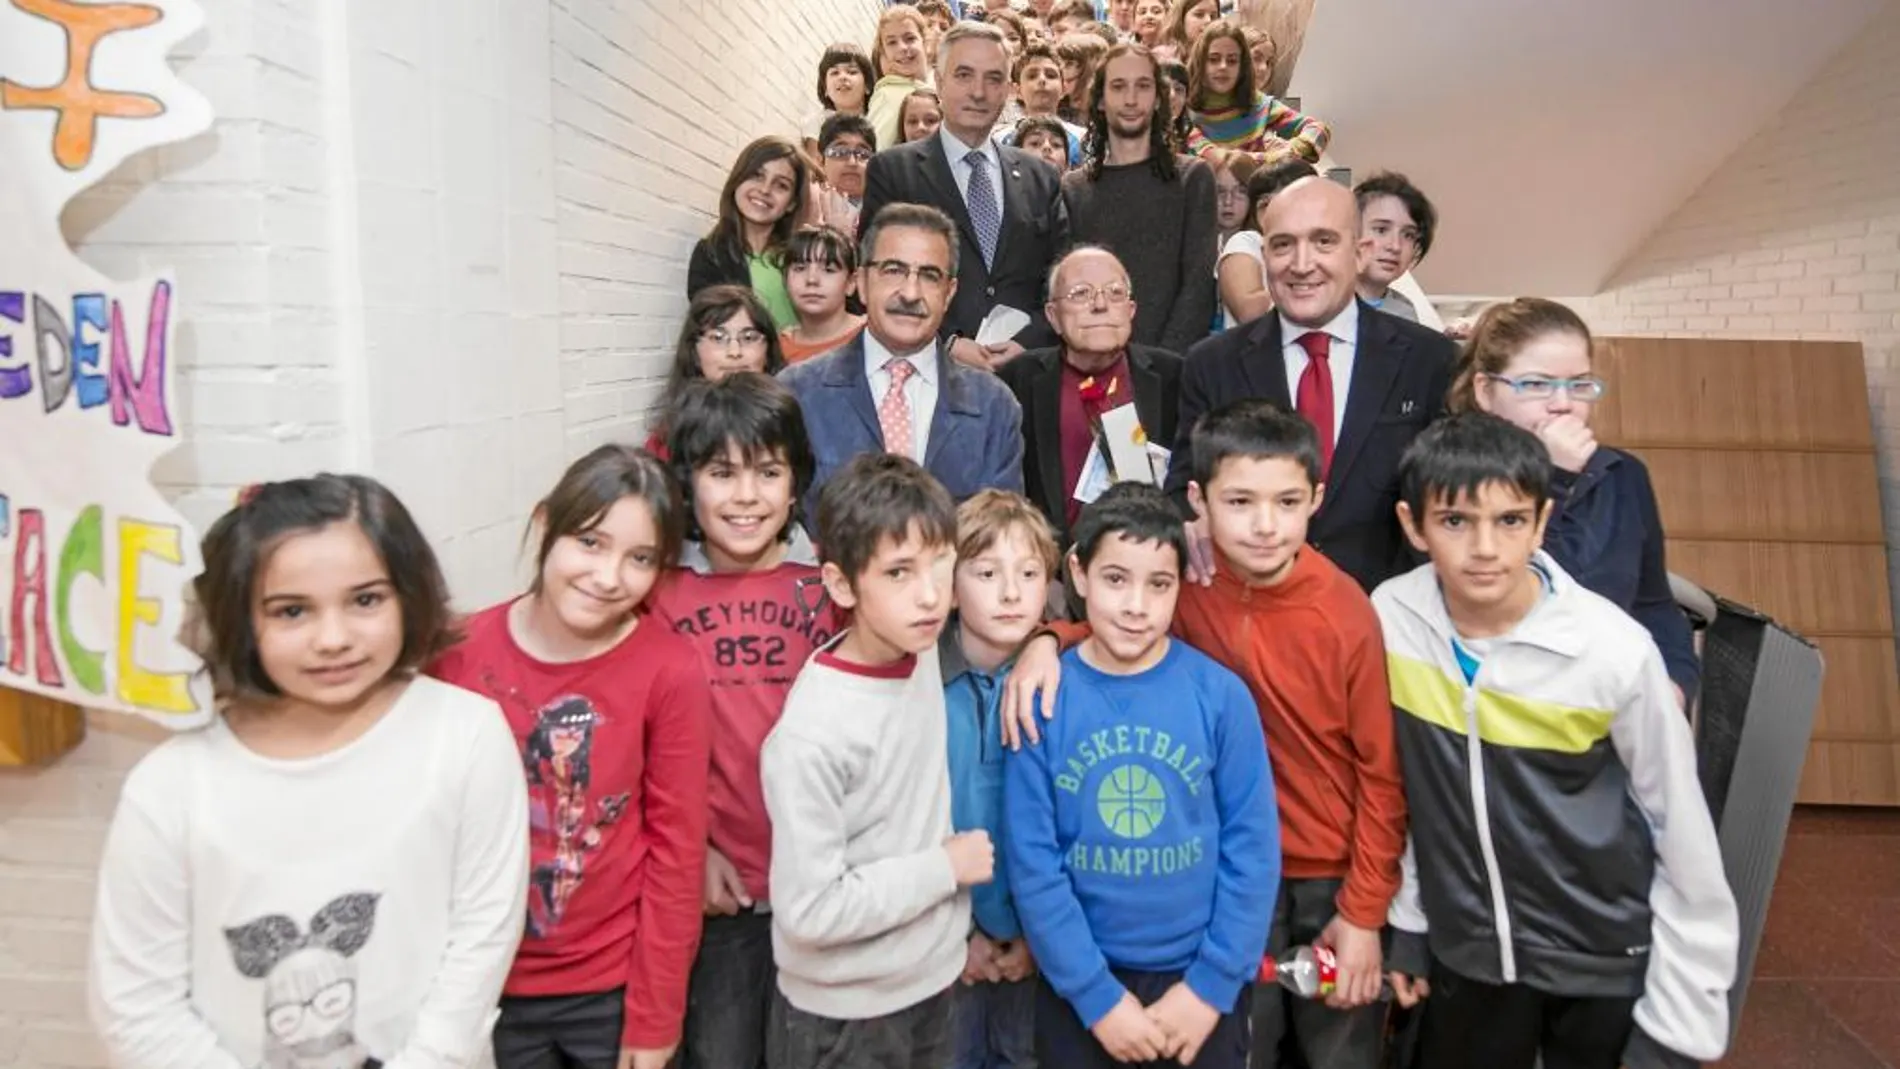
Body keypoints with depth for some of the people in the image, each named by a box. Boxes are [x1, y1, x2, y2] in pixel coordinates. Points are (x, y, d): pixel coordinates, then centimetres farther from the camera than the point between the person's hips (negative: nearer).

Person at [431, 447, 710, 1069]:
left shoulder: (670, 674, -16)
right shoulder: (458, 651, -10)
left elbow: (676, 850, -10)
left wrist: (655, 1016, -7)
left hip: (613, 988, -2)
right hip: (486, 985, 2)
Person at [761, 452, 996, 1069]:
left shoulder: (922, 652, -8)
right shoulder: (811, 736, -28)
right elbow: (810, 909, -25)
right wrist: (945, 867, -16)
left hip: (932, 981, 6)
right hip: (843, 1015, -6)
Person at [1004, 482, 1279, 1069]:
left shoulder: (1221, 694, -11)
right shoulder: (1042, 698, -12)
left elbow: (1252, 849, -6)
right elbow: (1031, 862, -9)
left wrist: (1211, 985, -7)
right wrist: (1097, 995, -10)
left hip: (1200, 977, 0)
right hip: (1079, 982, 0)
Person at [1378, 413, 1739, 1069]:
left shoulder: (1614, 651, -21)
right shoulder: (1391, 618, -14)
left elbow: (1685, 833, -10)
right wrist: (1408, 921, 7)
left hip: (1606, 957, -2)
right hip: (1466, 952, 2)